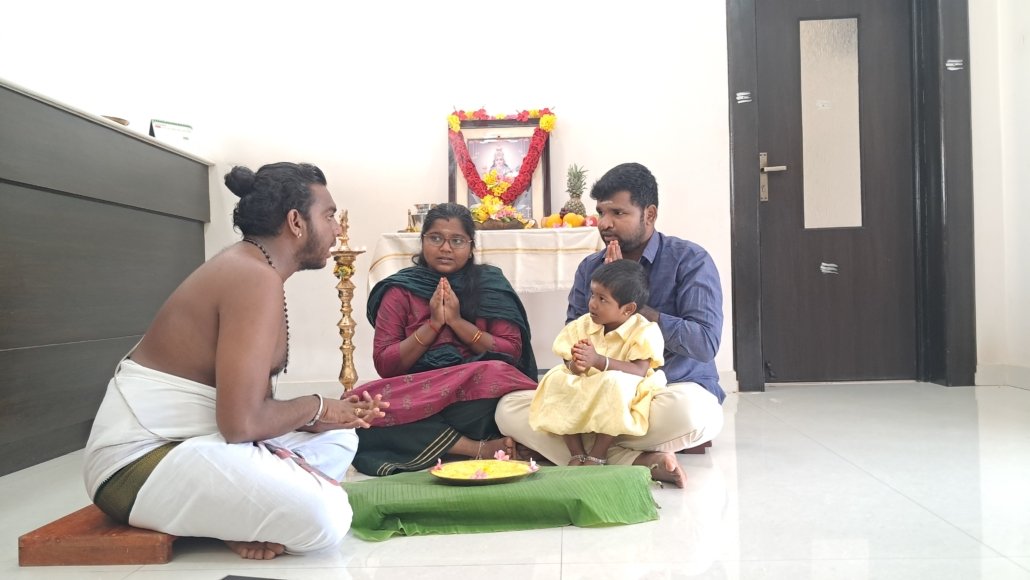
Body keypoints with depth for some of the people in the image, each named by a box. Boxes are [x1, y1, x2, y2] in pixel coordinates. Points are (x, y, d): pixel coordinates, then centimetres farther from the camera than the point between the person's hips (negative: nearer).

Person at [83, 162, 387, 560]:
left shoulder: (247, 268, 11)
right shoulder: (257, 278, -20)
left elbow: (246, 402, 11)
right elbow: (241, 421, -26)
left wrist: (325, 414, -1)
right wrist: (316, 408, -9)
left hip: (189, 440, 10)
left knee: (339, 437, 13)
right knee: (325, 516, -27)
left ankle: (243, 513, -1)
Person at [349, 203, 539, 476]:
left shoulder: (491, 284, 9)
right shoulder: (400, 290, 9)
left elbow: (512, 351, 2)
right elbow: (384, 364, 3)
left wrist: (458, 322, -8)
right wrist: (432, 324, -8)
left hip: (477, 392, -1)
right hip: (417, 392, 2)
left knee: (498, 373, -35)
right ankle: (478, 448, -26)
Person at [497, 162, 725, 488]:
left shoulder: (690, 260, -5)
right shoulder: (589, 268, 9)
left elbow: (706, 344, -17)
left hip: (672, 390, -4)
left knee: (691, 410, -40)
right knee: (509, 408, -18)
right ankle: (637, 461, -27)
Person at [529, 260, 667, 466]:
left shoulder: (644, 331, -13)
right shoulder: (583, 325, 1)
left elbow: (640, 371, -26)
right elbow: (569, 364, -1)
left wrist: (599, 360, -38)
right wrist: (575, 365, -28)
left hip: (622, 402, -4)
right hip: (583, 397, 5)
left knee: (614, 381, -35)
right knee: (555, 379, -19)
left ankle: (598, 455, -21)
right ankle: (577, 453, -17)